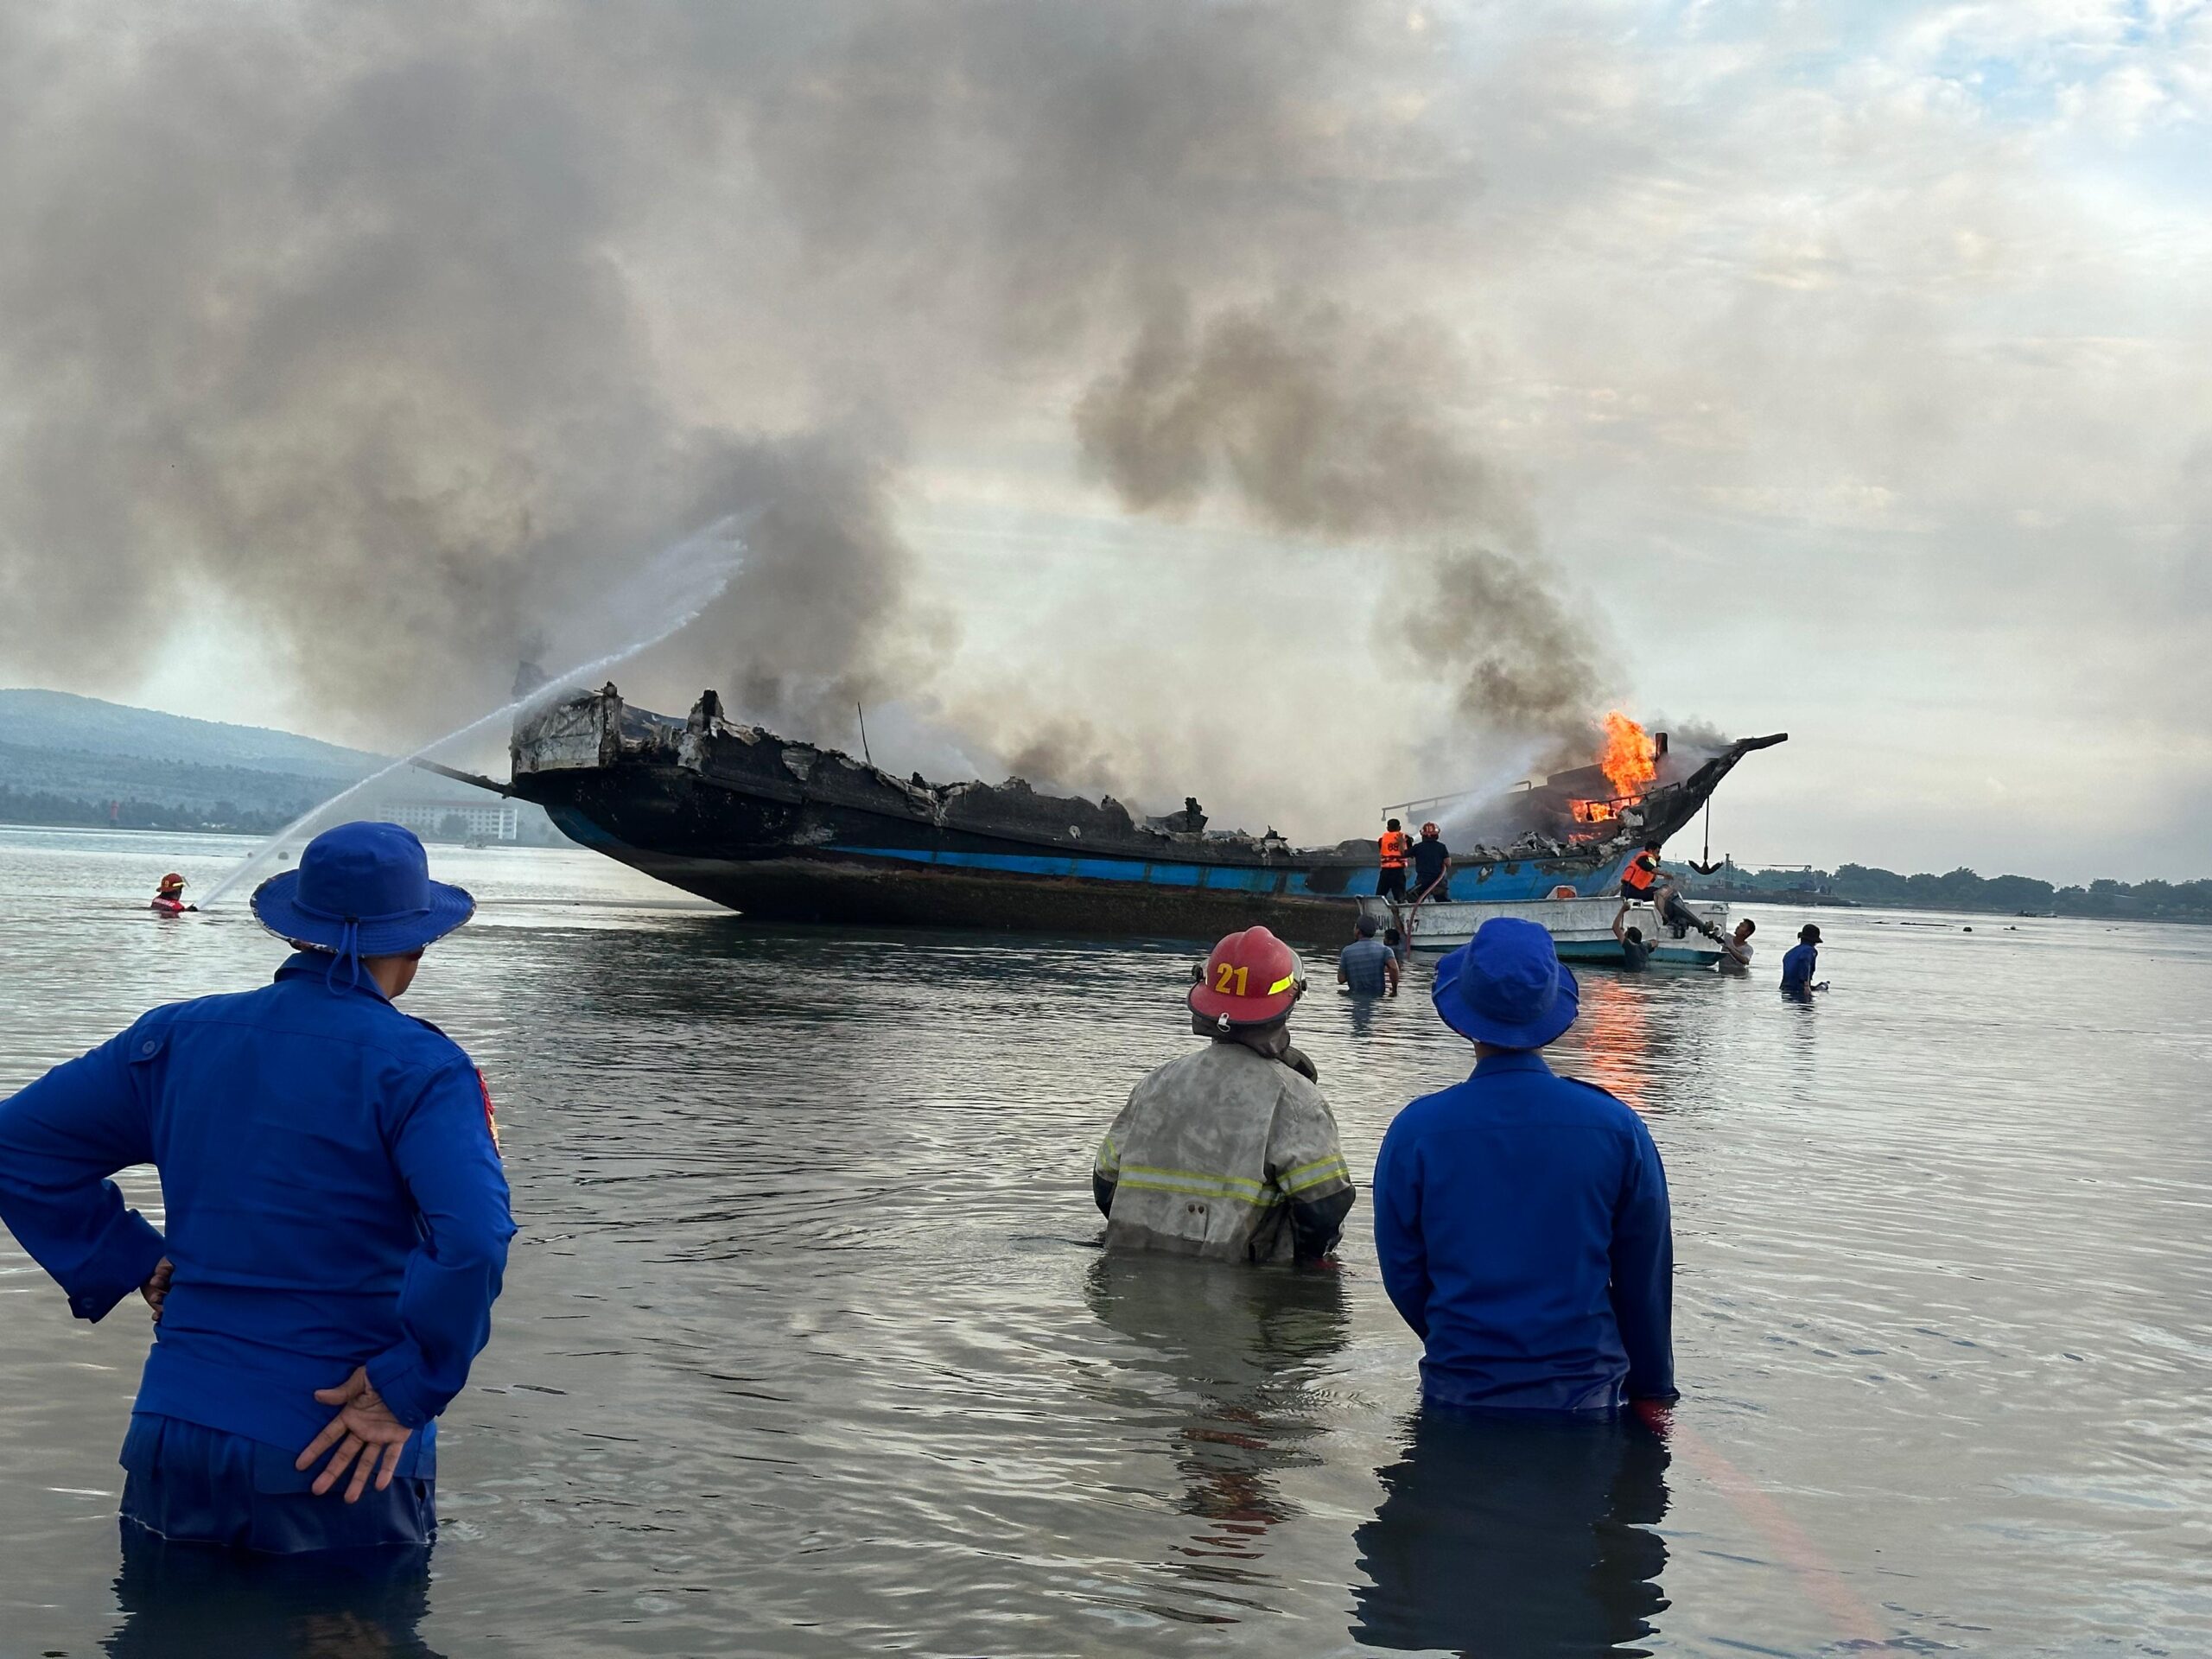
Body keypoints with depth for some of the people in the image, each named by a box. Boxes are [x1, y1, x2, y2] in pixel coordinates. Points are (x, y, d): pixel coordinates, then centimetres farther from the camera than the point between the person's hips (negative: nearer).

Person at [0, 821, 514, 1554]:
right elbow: (471, 1240, -27)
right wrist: (405, 1386, -15)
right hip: (339, 1468, -4)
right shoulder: (418, 1068, -12)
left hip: (172, 1436, 4)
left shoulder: (178, 1036, 5)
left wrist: (136, 1261, 10)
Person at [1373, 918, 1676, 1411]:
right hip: (1585, 1391, 0)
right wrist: (1651, 1389, 13)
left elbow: (1402, 1274, 0)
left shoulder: (1416, 1130, -9)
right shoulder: (1616, 1127, -8)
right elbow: (1646, 1278, -1)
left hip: (1458, 1391, 0)